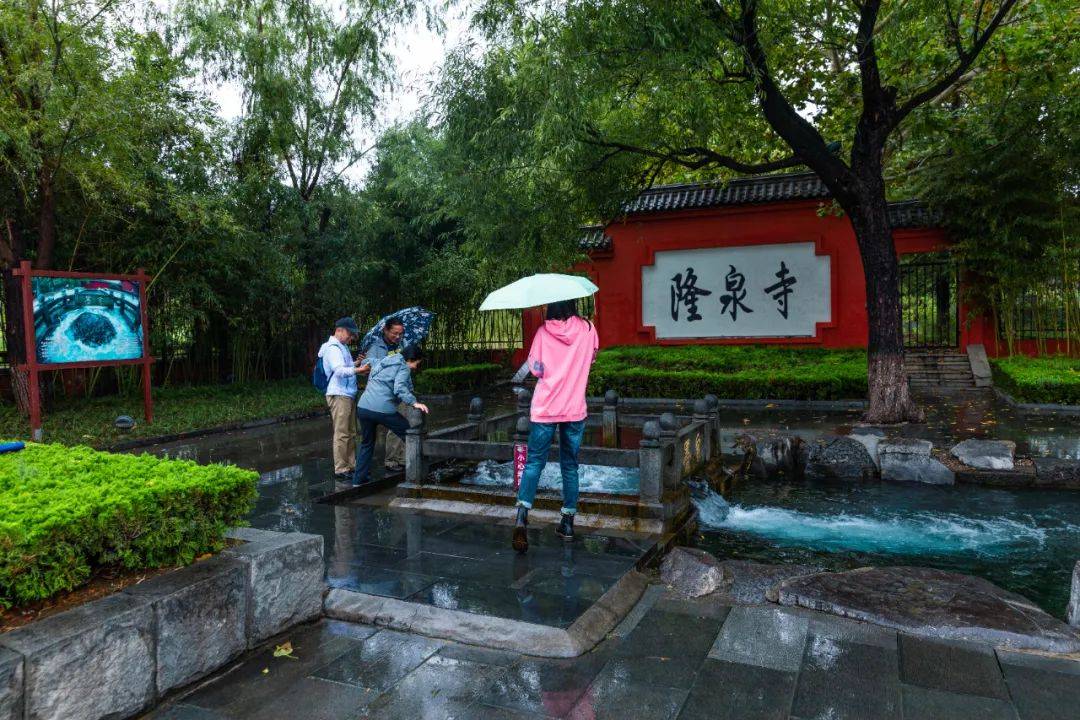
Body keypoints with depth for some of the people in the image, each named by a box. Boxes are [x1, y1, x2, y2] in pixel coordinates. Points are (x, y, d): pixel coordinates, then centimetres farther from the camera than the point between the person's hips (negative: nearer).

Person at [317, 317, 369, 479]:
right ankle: (341, 469, -3)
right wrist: (357, 370, -42)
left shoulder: (342, 347, 19)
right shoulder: (332, 348, -13)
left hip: (348, 394, 10)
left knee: (350, 433, 15)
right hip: (339, 395, -10)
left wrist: (356, 363, 10)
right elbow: (339, 370, -29)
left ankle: (351, 465, 23)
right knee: (341, 434, -8)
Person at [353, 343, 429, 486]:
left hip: (362, 407, 8)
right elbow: (399, 388, -18)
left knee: (367, 443, 23)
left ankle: (359, 478, 23)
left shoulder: (384, 363, 27)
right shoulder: (403, 368, 1)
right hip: (382, 409, -7)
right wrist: (414, 402, -24)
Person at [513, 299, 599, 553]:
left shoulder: (543, 331, -4)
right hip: (575, 409, 1)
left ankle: (522, 517, -14)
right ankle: (568, 522, 18)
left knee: (534, 463, 4)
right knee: (570, 466, 12)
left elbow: (535, 368, -4)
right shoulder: (587, 328, 0)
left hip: (544, 408, -1)